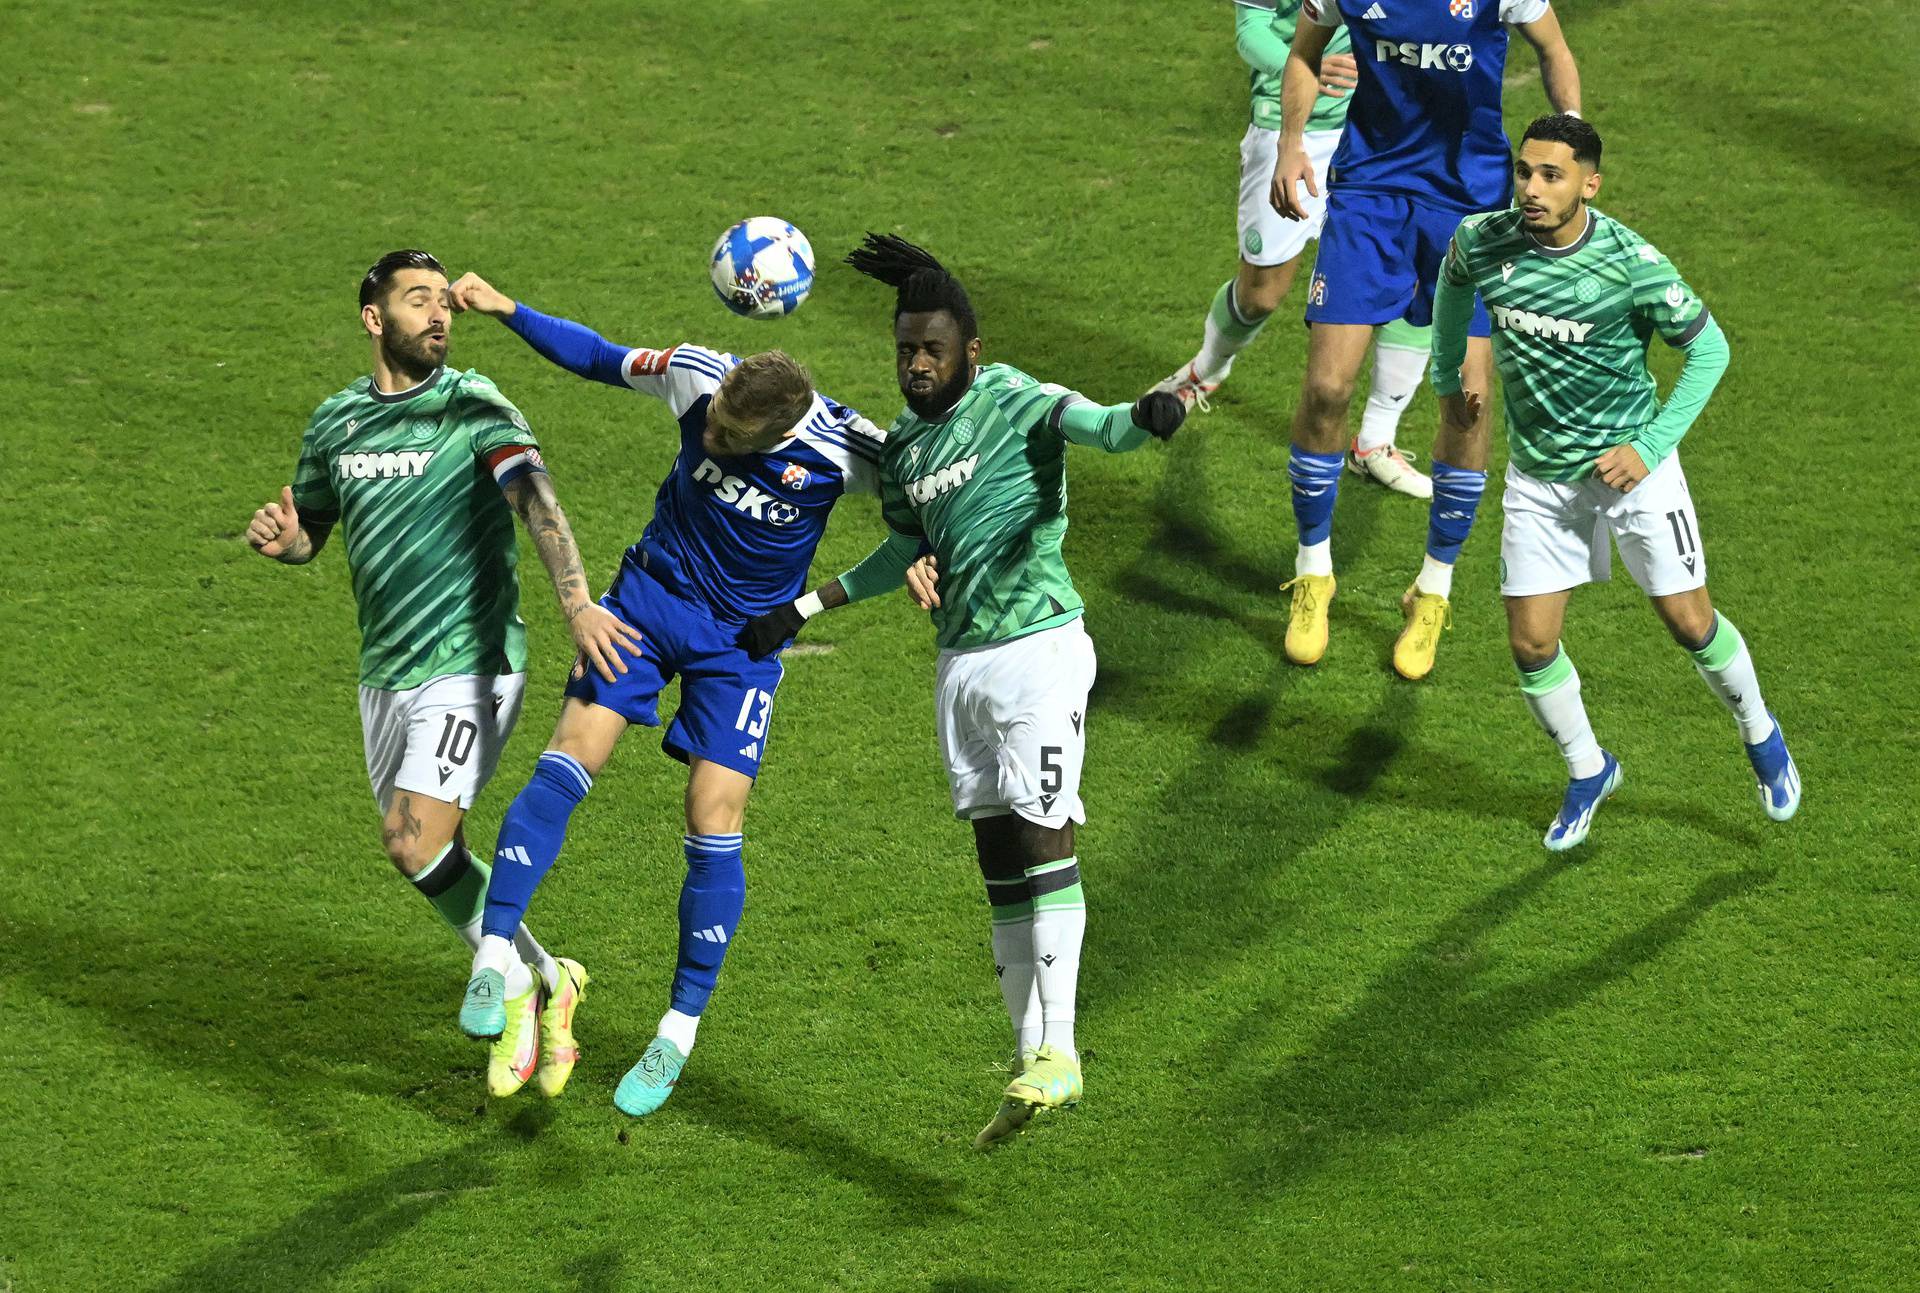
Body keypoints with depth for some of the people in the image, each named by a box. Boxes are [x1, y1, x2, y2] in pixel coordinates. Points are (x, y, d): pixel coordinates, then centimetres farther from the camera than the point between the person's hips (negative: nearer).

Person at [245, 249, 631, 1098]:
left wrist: (575, 599, -40)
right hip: (385, 675, 6)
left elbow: (533, 496, -25)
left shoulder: (473, 407, -9)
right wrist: (279, 538, -5)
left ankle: (518, 984, 5)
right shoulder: (335, 423, 8)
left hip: (470, 668, -6)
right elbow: (309, 534, 21)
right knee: (421, 850, 10)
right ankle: (545, 980, 29)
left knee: (416, 842, -17)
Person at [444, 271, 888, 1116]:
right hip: (649, 596, 2)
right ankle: (495, 958, -10)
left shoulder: (838, 452, -24)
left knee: (715, 831, -8)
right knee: (567, 763, -15)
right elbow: (602, 360, 1)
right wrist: (508, 311, -2)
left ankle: (679, 1034, 6)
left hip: (743, 640, -2)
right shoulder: (696, 377, -17)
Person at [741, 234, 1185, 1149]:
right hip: (960, 663, 7)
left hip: (1038, 647, -7)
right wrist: (803, 610, 27)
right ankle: (1028, 1060, 13)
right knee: (998, 863, 8)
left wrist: (1149, 415, -47)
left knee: (1042, 837, -13)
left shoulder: (1012, 403, -7)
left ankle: (1059, 1054, -13)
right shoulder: (901, 446, 12)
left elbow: (1096, 425, -24)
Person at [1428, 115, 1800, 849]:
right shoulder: (1481, 241, -13)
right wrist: (1447, 377, 21)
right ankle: (1587, 772, 26)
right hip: (1538, 475, 3)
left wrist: (1650, 446, -18)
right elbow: (1454, 281, 14)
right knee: (1531, 643, 0)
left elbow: (1709, 348, -11)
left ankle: (1760, 734, 32)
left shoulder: (1631, 262, -23)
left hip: (1630, 464, -3)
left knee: (1690, 624, 2)